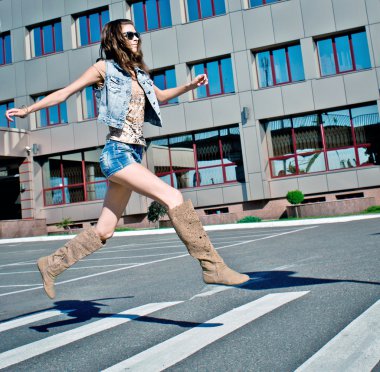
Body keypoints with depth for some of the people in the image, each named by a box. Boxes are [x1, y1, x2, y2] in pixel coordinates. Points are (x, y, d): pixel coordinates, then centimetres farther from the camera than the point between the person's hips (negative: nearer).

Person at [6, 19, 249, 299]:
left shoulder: (138, 73, 20)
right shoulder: (105, 67, 2)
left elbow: (161, 96, 35)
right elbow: (66, 92, 8)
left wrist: (190, 86, 19)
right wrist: (28, 110, 13)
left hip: (134, 154, 8)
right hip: (117, 152, -8)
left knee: (104, 231, 9)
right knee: (173, 197, -20)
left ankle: (51, 264, 25)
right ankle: (213, 267, -16)